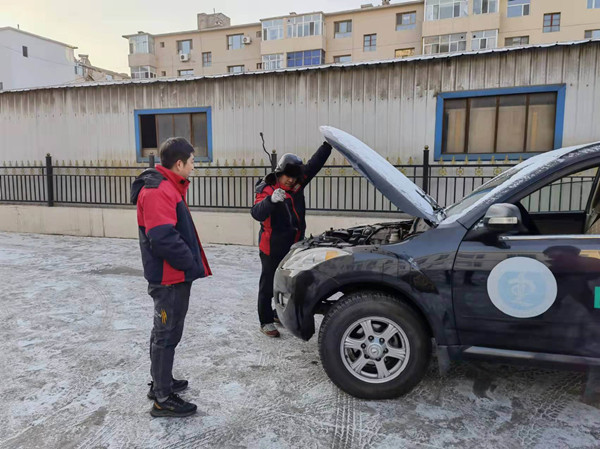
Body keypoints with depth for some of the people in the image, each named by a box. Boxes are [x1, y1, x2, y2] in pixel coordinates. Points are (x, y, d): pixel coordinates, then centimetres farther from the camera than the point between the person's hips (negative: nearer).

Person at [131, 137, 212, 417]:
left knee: (164, 331, 21)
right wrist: (192, 265, -17)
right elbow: (164, 239, -29)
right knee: (168, 334, 0)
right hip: (170, 277, -11)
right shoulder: (158, 191, -21)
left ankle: (160, 382, 37)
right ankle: (163, 400, 12)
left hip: (171, 275, 11)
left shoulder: (167, 187, 13)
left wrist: (192, 262, 10)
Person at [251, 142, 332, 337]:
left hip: (294, 246, 7)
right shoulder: (267, 190, -14)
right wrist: (271, 200, -48)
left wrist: (328, 144, 3)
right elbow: (257, 213, -30)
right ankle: (266, 322, 15)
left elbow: (314, 164, 7)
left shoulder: (297, 186, 3)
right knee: (268, 285, 4)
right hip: (272, 248, -6)